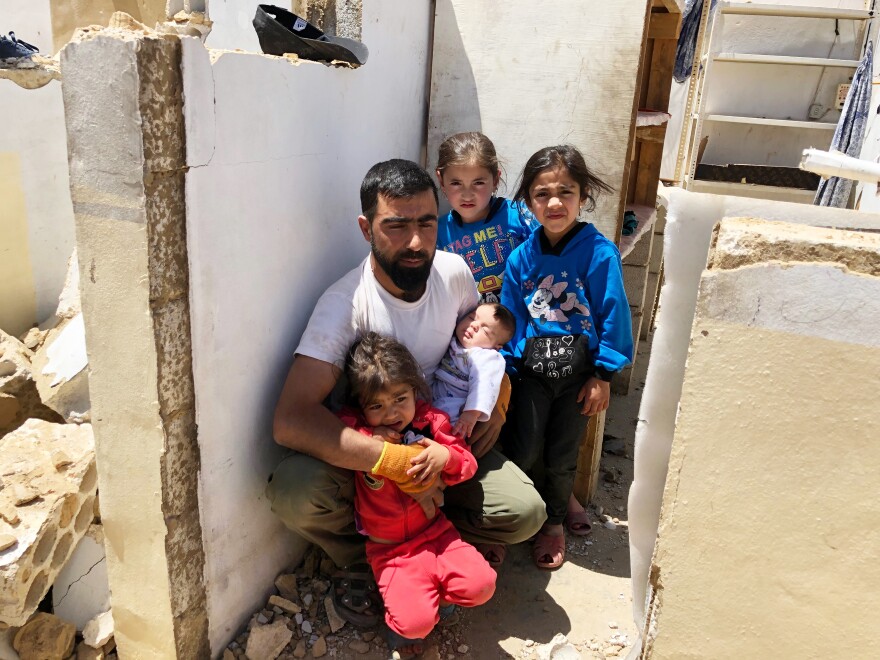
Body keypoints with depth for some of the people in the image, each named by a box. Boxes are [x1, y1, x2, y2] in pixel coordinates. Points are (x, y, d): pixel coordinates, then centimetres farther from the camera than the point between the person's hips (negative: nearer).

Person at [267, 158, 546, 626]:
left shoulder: (452, 272, -10)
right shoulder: (344, 303, -25)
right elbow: (290, 421, -36)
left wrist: (494, 402, -5)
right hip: (366, 450, -3)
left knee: (525, 512, -20)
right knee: (294, 491, -32)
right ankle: (361, 559, 1)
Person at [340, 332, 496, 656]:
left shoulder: (431, 421, -2)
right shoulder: (356, 430, -10)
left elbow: (468, 464, 1)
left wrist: (445, 455, -21)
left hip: (436, 532, 4)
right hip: (391, 550, -3)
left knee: (480, 585, -16)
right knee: (414, 623, -21)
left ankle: (433, 595, 16)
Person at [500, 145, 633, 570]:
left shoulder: (599, 253, -13)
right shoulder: (521, 257, -3)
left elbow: (614, 315, -9)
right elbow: (510, 318, 3)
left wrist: (603, 376, -8)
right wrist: (504, 368, -1)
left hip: (579, 369, -1)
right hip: (532, 368, 2)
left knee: (562, 456, 13)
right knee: (522, 452, 1)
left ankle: (554, 522, 39)